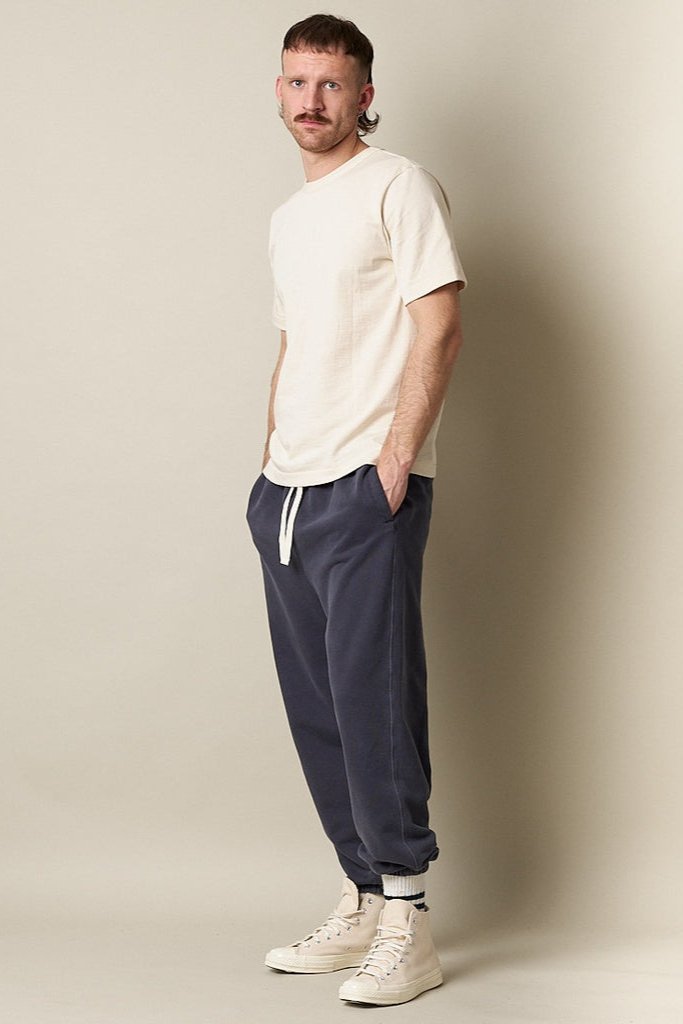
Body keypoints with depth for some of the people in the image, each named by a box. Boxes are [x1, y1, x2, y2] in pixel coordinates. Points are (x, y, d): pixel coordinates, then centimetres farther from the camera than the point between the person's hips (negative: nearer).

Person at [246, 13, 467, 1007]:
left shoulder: (398, 185, -4)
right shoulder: (288, 217, 20)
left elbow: (438, 325, -11)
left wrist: (394, 461, -17)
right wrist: (272, 462, 15)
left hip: (367, 490, -8)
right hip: (287, 495, 8)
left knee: (374, 705, -9)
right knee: (315, 708, 10)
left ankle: (408, 928, -1)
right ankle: (361, 905, 20)